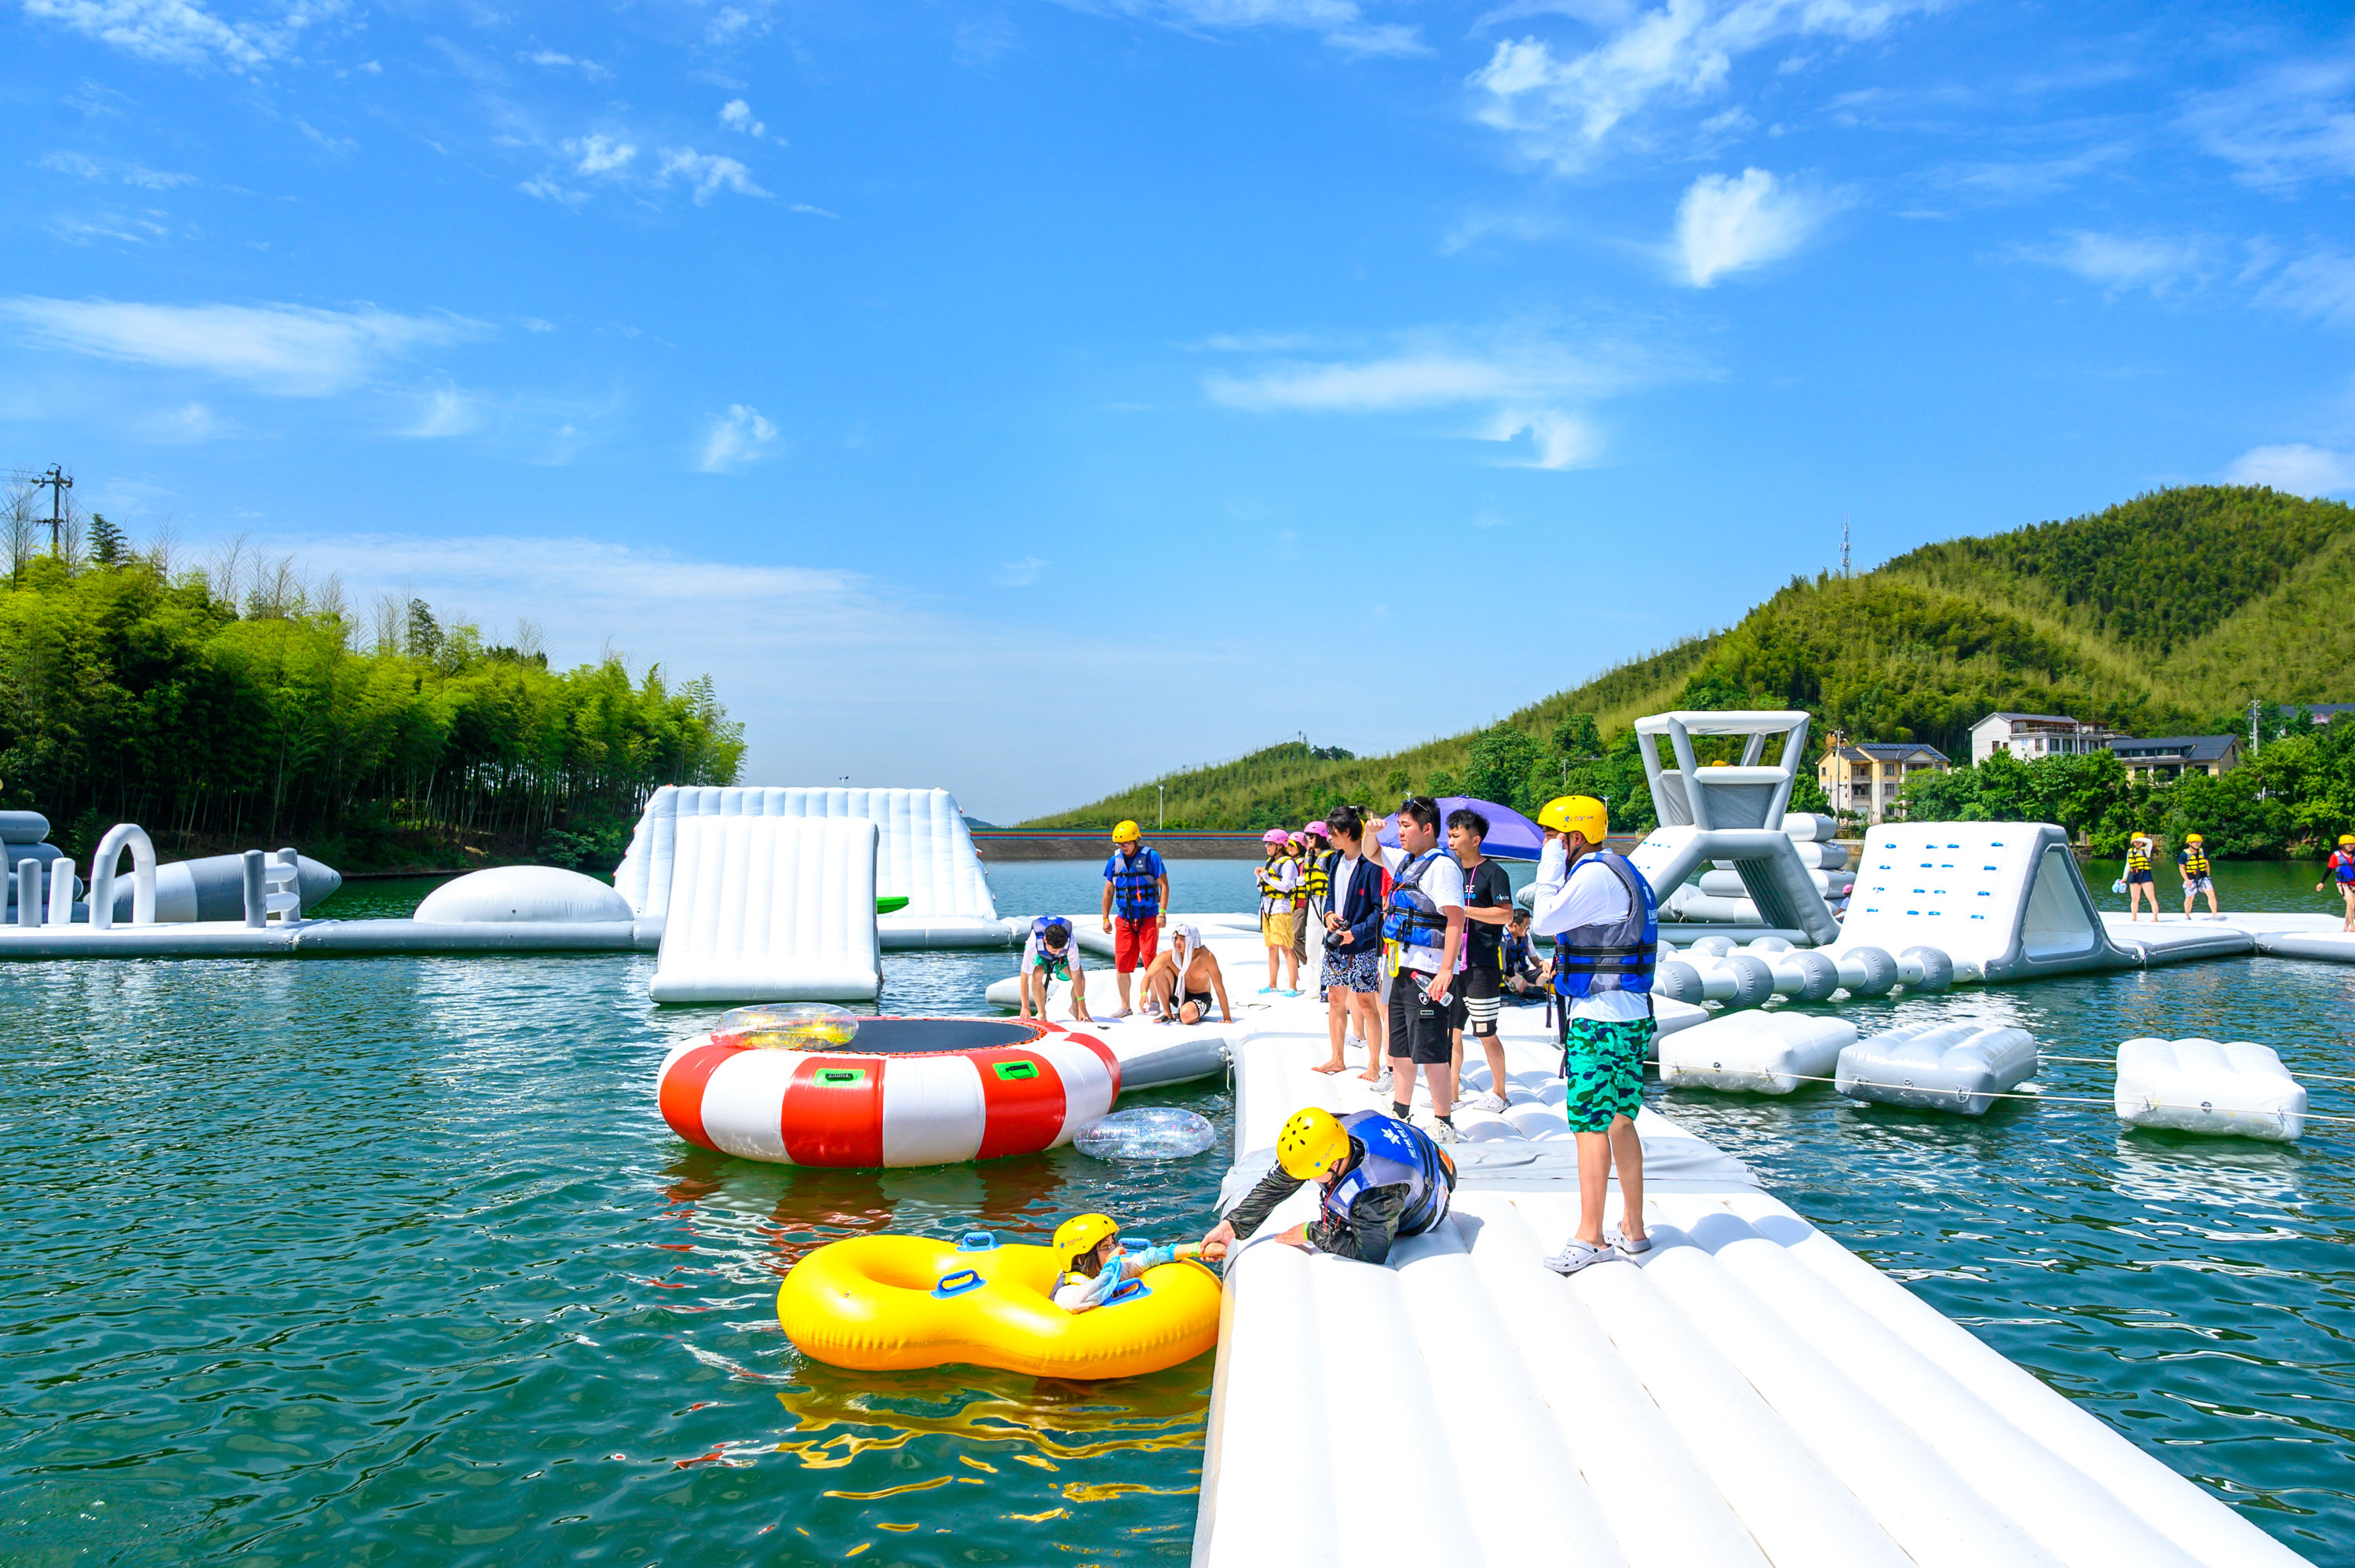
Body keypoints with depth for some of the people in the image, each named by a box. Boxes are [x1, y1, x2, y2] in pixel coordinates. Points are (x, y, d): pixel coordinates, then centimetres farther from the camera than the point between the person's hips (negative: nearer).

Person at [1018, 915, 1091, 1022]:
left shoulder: (1071, 945, -40)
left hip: (1063, 958, 1)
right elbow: (1025, 977, -35)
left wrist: (1082, 1008, -29)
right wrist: (1025, 1007, -31)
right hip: (1040, 955, -1)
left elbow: (1076, 976, -33)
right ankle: (1042, 1013, -14)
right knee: (1037, 974, -33)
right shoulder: (1033, 945, -43)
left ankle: (1074, 1009, 7)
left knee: (1080, 977, -22)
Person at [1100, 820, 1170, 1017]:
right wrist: (1106, 919, 14)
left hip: (1148, 919, -4)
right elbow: (1109, 892, 16)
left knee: (1150, 961, -7)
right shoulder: (1114, 861, 8)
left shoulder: (1151, 857, -4)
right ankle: (1125, 1006, 11)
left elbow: (1164, 886, -5)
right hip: (1124, 919, 4)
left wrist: (1162, 913, -13)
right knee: (1121, 963, 1)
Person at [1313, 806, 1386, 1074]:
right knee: (1335, 999, 13)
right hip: (1335, 943, 8)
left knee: (1365, 1003, -2)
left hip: (1362, 945, -8)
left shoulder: (1371, 864, -16)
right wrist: (1329, 914, 1)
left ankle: (1374, 1065, 8)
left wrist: (1356, 933, -22)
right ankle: (1337, 1059, 25)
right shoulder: (1337, 859, 10)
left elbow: (1381, 909, -17)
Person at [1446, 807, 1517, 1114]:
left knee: (1486, 1032, 0)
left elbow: (1506, 914, -17)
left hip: (1482, 966, -7)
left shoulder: (1493, 872, -8)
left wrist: (1464, 910, -18)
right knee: (1450, 1028, 8)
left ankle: (1499, 1092, 14)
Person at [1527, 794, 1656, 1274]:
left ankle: (1590, 1238, -2)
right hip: (1630, 1017, 10)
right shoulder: (1621, 872, 17)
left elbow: (1545, 921, -15)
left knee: (1590, 1125, -6)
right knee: (1619, 1123, 13)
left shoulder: (1595, 875, -15)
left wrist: (1551, 867, -8)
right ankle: (1633, 1231, 19)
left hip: (1599, 1019, -10)